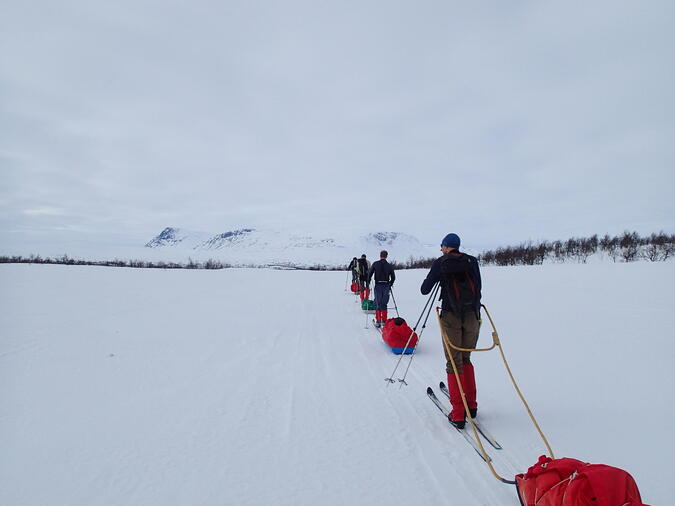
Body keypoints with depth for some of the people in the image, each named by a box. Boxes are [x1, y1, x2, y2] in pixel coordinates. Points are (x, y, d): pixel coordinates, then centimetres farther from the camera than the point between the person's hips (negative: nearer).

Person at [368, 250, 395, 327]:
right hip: (386, 286, 2)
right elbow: (393, 277, 6)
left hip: (378, 285, -2)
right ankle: (384, 321, 11)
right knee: (384, 304, 11)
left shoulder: (375, 264, -2)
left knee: (378, 304, 5)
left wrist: (368, 283, 6)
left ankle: (378, 321, 2)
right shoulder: (389, 265, 4)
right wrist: (390, 285, 20)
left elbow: (369, 274, -5)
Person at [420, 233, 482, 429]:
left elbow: (424, 290, 0)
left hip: (451, 316, -3)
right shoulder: (472, 261, 7)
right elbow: (478, 289, 11)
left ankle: (458, 414, 4)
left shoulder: (440, 263, -1)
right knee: (466, 359, 20)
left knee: (454, 363, 4)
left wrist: (435, 278, 19)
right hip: (473, 315, 3)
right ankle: (471, 405, 24)